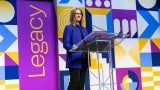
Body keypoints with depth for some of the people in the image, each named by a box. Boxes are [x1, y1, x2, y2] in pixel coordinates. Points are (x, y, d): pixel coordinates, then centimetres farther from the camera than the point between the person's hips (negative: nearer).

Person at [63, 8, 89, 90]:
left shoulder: (84, 29, 19)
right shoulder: (69, 27, -1)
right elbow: (65, 44, -11)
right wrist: (73, 47, -30)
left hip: (84, 59, 7)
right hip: (74, 59, -7)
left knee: (81, 83, 9)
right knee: (74, 82, -9)